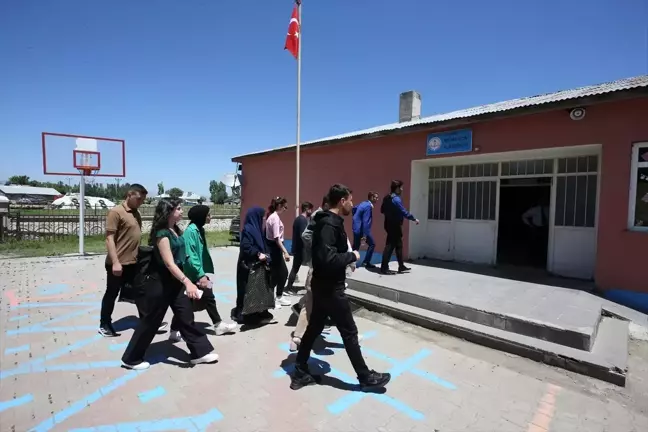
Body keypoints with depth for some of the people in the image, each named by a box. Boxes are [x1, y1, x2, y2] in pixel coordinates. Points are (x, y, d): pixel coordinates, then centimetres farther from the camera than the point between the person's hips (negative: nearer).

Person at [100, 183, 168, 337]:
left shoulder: (136, 213, 12)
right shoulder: (116, 212, -12)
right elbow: (109, 239, -16)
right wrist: (115, 262, -21)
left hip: (134, 263, 8)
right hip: (118, 264, -7)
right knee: (111, 294, 9)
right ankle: (104, 325, 27)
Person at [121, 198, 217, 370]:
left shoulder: (176, 230, 5)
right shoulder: (162, 234, -20)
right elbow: (169, 263, -28)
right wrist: (187, 282, -38)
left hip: (176, 281, 8)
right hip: (161, 282, -8)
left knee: (186, 317, 11)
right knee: (150, 321, 7)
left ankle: (200, 352, 19)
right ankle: (131, 359, 28)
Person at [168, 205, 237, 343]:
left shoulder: (199, 229, 8)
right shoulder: (191, 231, -20)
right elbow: (190, 256, -25)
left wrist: (203, 273, 13)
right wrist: (201, 275, -26)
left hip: (200, 272, 9)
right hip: (192, 274, -9)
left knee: (208, 297, 13)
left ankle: (218, 325, 23)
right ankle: (174, 331, 20)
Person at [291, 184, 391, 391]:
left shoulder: (328, 221, 11)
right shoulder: (330, 224, -22)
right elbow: (329, 259, -30)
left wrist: (347, 255, 6)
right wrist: (352, 256, -17)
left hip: (322, 286, 10)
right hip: (330, 288, -10)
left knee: (314, 328, 17)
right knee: (349, 332, 5)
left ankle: (300, 373, 30)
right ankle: (366, 377, 22)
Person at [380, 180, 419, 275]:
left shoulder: (386, 198, 10)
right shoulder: (396, 199, -17)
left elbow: (382, 210, 18)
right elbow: (404, 212, -18)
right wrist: (414, 219, -7)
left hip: (389, 224, 9)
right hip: (394, 226, -9)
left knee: (399, 245, 16)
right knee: (390, 246, -5)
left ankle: (401, 266, 25)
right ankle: (384, 268, -1)